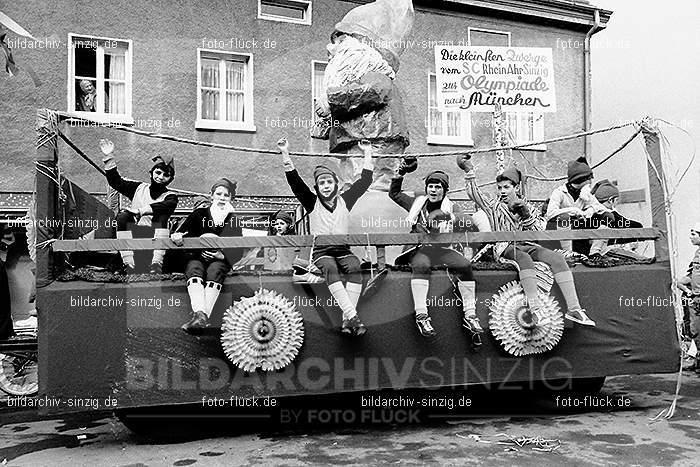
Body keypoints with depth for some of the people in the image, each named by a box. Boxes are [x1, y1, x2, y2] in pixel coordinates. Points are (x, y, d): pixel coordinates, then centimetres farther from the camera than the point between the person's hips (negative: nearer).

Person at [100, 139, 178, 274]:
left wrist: (140, 211, -31)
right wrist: (109, 157, 4)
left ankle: (157, 264, -38)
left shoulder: (170, 197, 7)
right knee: (123, 216, -22)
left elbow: (163, 207, -16)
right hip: (133, 235, 3)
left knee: (161, 217, -26)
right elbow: (115, 181, 12)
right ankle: (129, 264, -32)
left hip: (155, 237, -2)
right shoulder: (139, 188, 18)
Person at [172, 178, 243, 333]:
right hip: (196, 257, 1)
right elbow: (182, 231, 5)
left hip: (220, 261, -1)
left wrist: (222, 256, -13)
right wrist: (177, 236, -21)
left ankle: (203, 316, -52)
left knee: (215, 270, -36)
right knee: (195, 269, -34)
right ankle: (200, 314, -54)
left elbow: (238, 251, 9)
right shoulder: (199, 214, 18)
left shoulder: (233, 221, 17)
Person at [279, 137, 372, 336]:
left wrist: (368, 154, 19)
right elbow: (295, 181, -1)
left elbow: (365, 181, 17)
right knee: (330, 268, -36)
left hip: (343, 250, 2)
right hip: (321, 252, -2)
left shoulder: (344, 200, 15)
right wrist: (285, 154, -7)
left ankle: (347, 320, -35)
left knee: (355, 267, -31)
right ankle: (353, 316, -45)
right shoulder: (312, 202, 9)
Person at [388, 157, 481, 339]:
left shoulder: (448, 208, 14)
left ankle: (470, 315, -19)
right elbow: (394, 193, 24)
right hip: (418, 248, -1)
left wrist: (451, 218, -17)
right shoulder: (417, 203, 18)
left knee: (465, 265, -26)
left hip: (441, 249, 1)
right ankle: (421, 316, -38)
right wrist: (400, 173, 13)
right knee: (421, 265, -37)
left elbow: (469, 222, 0)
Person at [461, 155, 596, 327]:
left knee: (556, 258, -23)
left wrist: (526, 215, -7)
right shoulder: (494, 206, 12)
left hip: (527, 245, 4)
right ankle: (534, 310, -50)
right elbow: (474, 194, -3)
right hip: (505, 248, -3)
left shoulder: (527, 207, 18)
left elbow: (538, 234, 10)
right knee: (525, 259, -38)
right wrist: (470, 174, -17)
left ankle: (573, 308, -29)